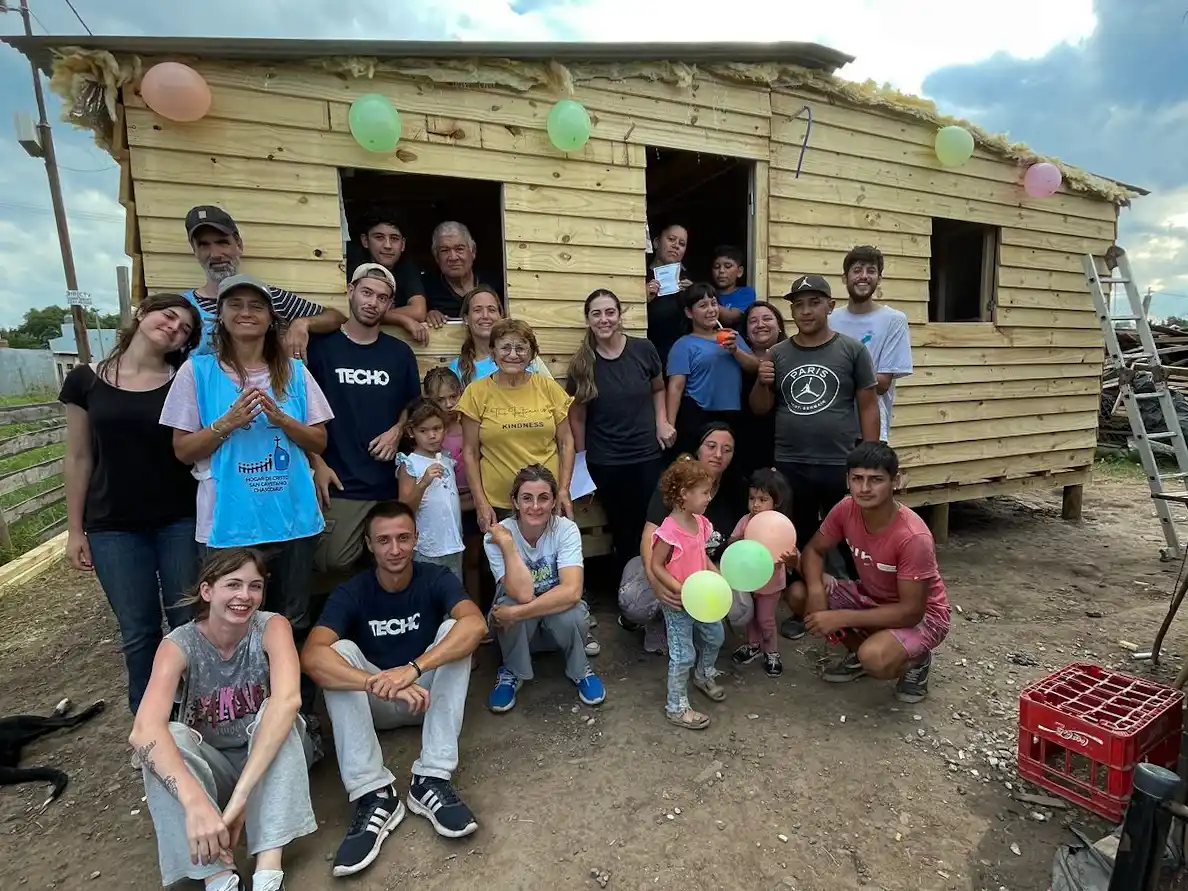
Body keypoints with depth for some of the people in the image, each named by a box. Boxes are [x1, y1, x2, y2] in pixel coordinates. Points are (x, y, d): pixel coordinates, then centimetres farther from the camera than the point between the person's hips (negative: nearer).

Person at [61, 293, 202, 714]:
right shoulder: (86, 380, 2)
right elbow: (78, 459, 5)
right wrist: (75, 529, 6)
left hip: (180, 522, 0)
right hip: (114, 527, 1)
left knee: (191, 623, 4)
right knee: (138, 632, 8)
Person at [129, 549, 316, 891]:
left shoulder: (272, 627, -20)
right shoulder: (179, 645, -18)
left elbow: (287, 700, -38)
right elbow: (144, 731, -35)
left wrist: (241, 794, -46)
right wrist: (196, 801, -50)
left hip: (272, 759, 0)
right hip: (211, 765, 1)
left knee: (274, 712, -32)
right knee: (168, 736, -29)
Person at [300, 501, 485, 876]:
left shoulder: (436, 578, -15)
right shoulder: (351, 592, -15)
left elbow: (475, 623, -35)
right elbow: (311, 656, -33)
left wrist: (413, 669, -49)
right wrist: (380, 684, -49)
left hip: (431, 694, 0)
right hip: (374, 703, 0)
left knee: (453, 629, -28)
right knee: (339, 651, -28)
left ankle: (431, 780, -28)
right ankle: (373, 795, -31)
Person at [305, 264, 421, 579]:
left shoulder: (400, 353, 9)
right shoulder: (321, 346, 0)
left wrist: (397, 431, -1)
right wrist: (317, 463, -5)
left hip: (390, 483, 3)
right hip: (339, 483, -3)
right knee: (333, 563, -9)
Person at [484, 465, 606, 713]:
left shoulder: (566, 529, -21)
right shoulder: (497, 536, -21)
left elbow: (572, 591, -33)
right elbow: (523, 594, -32)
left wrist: (516, 613, -34)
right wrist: (507, 544, -35)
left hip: (557, 614, 0)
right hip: (515, 628, 0)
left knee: (569, 614, -33)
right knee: (513, 603, -33)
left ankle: (579, 669, 1)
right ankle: (511, 672, -3)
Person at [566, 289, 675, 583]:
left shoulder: (643, 350, -5)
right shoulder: (582, 363, -5)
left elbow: (658, 389, 13)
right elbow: (577, 416, 2)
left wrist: (662, 422, -2)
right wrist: (580, 460, 2)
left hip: (648, 456, 0)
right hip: (604, 463, 0)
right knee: (622, 532, 12)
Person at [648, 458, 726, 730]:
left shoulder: (700, 522, 0)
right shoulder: (670, 531, -26)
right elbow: (656, 565, -21)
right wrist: (680, 589, -26)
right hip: (678, 603, -8)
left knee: (715, 637, 23)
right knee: (684, 654, 1)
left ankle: (704, 676, 49)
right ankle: (676, 707, 19)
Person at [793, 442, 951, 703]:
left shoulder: (913, 537, -34)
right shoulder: (847, 508, -18)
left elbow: (911, 611, -29)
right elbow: (813, 550, -5)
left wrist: (841, 618, -32)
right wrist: (816, 591, -26)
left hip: (922, 615, -6)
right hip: (870, 597, 6)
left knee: (874, 658, -35)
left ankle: (916, 660, 3)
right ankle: (860, 651, 9)